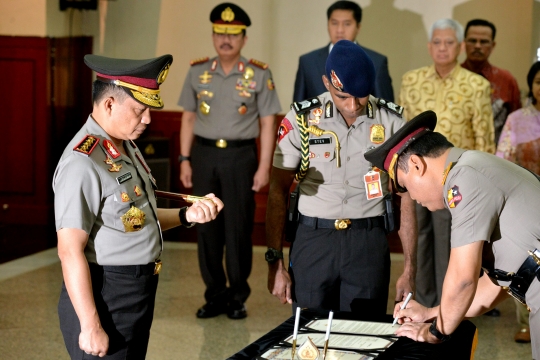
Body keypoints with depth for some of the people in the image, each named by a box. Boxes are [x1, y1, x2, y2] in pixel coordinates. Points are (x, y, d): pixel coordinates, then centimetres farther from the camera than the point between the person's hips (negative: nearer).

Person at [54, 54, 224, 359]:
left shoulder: (127, 147, 9)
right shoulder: (83, 163, -21)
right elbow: (71, 252, -22)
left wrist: (187, 215, 3)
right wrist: (90, 327, -22)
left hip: (139, 293, 9)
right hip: (104, 299, -9)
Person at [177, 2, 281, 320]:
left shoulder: (259, 75, -2)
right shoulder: (198, 72, 5)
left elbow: (268, 123, -3)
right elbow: (189, 118, 9)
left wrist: (264, 166, -7)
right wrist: (185, 159, 4)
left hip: (241, 155, -3)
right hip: (204, 154, 3)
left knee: (238, 228, 2)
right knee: (207, 228, 7)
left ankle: (238, 297, 15)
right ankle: (215, 295, 18)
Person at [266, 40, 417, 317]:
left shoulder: (391, 122, -2)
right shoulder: (301, 119, -4)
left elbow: (406, 196, 2)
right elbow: (278, 191, 0)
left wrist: (409, 269, -1)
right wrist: (275, 263, -4)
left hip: (368, 242, 0)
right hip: (312, 240, 0)